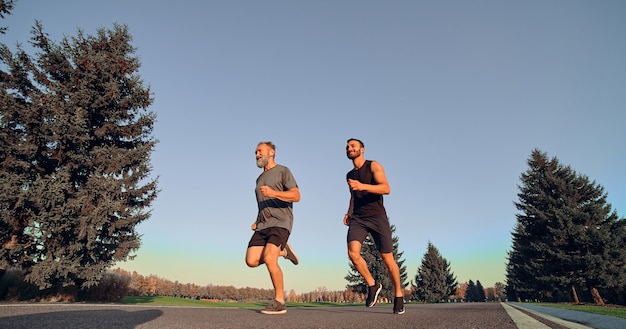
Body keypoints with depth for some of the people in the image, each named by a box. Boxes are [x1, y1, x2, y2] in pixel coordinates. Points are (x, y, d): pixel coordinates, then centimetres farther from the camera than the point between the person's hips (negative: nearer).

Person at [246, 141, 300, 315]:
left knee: (269, 259, -23)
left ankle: (280, 302, -8)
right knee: (251, 260, -9)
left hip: (280, 222, -7)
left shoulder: (283, 171, 3)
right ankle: (282, 251, 14)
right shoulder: (259, 179, 25)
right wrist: (257, 221, 16)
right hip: (263, 225, 7)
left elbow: (296, 196, -9)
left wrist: (274, 193, -23)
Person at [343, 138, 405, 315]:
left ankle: (399, 295, 21)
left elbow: (386, 189, -16)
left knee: (387, 259, -2)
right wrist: (349, 212, 14)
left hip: (377, 217, -4)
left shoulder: (374, 166, -1)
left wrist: (362, 186, -30)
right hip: (358, 218, 4)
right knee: (353, 252, -19)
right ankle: (372, 285, 5)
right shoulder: (349, 175, 16)